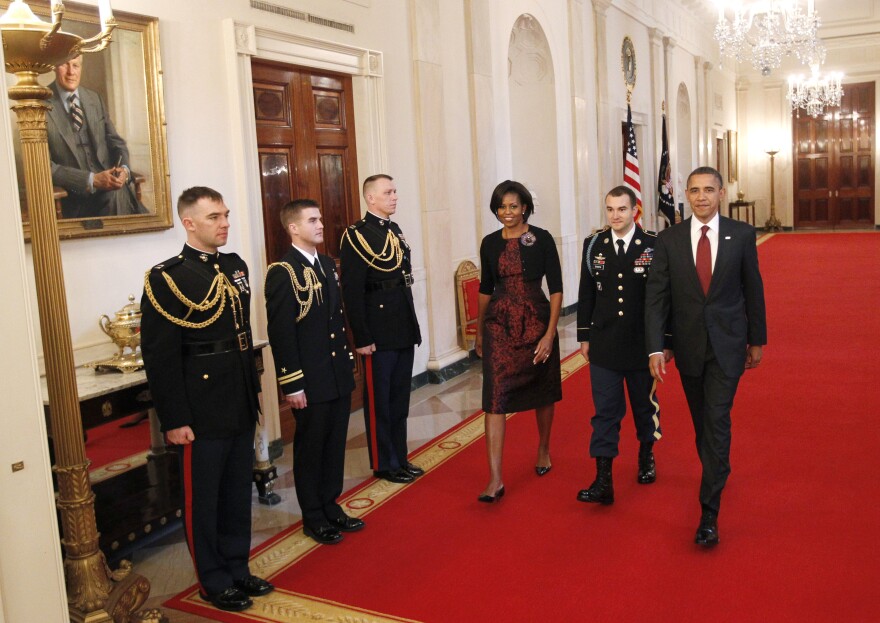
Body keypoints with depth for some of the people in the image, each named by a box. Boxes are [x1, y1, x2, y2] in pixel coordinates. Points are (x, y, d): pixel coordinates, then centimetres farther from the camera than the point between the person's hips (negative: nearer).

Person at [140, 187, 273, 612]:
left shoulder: (236, 267, 8)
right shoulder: (166, 279, -14)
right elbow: (160, 357, -15)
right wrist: (174, 420, -16)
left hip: (241, 408, 7)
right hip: (201, 413, -7)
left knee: (238, 493, 18)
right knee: (203, 500, 10)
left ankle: (237, 568, 35)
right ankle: (214, 582, 26)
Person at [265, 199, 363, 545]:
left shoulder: (328, 265, 10)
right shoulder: (282, 272, -15)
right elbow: (281, 333, -17)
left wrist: (348, 359, 14)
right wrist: (292, 385, -17)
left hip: (339, 376, 7)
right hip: (309, 381, -7)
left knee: (335, 445, 16)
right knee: (310, 448, 8)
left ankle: (331, 507, 32)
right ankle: (313, 518, 24)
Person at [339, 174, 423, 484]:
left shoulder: (396, 230, 12)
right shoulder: (357, 235, -12)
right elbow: (352, 292, -15)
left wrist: (413, 326, 14)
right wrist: (362, 338, -16)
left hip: (404, 331, 8)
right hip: (379, 335, -8)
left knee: (400, 399, 16)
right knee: (379, 401, 6)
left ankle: (400, 458, 29)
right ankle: (384, 464, 19)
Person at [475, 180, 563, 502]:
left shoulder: (542, 239, -5)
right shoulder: (490, 243, 5)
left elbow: (556, 288, -7)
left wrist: (550, 333, -14)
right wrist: (479, 331, 17)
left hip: (536, 322, -1)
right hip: (499, 325, 2)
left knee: (542, 392, 15)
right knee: (495, 397, -8)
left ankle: (543, 451, 41)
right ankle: (495, 479, -7)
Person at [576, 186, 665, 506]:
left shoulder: (653, 245, -6)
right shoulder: (594, 244, 1)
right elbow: (586, 293, 6)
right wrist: (584, 336, 6)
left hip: (642, 343, -1)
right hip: (604, 344, 1)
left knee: (645, 404, 17)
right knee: (605, 411, -1)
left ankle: (646, 457, 40)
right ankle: (603, 481, 0)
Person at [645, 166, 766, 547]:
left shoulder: (742, 235, -3)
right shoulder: (669, 239, -2)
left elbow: (753, 289, 4)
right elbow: (656, 296, -5)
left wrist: (757, 340, 7)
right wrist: (655, 348, -14)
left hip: (727, 344, -2)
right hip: (688, 345, 2)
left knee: (717, 422, -8)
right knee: (702, 421, 16)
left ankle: (709, 512, -5)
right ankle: (716, 473, 42)